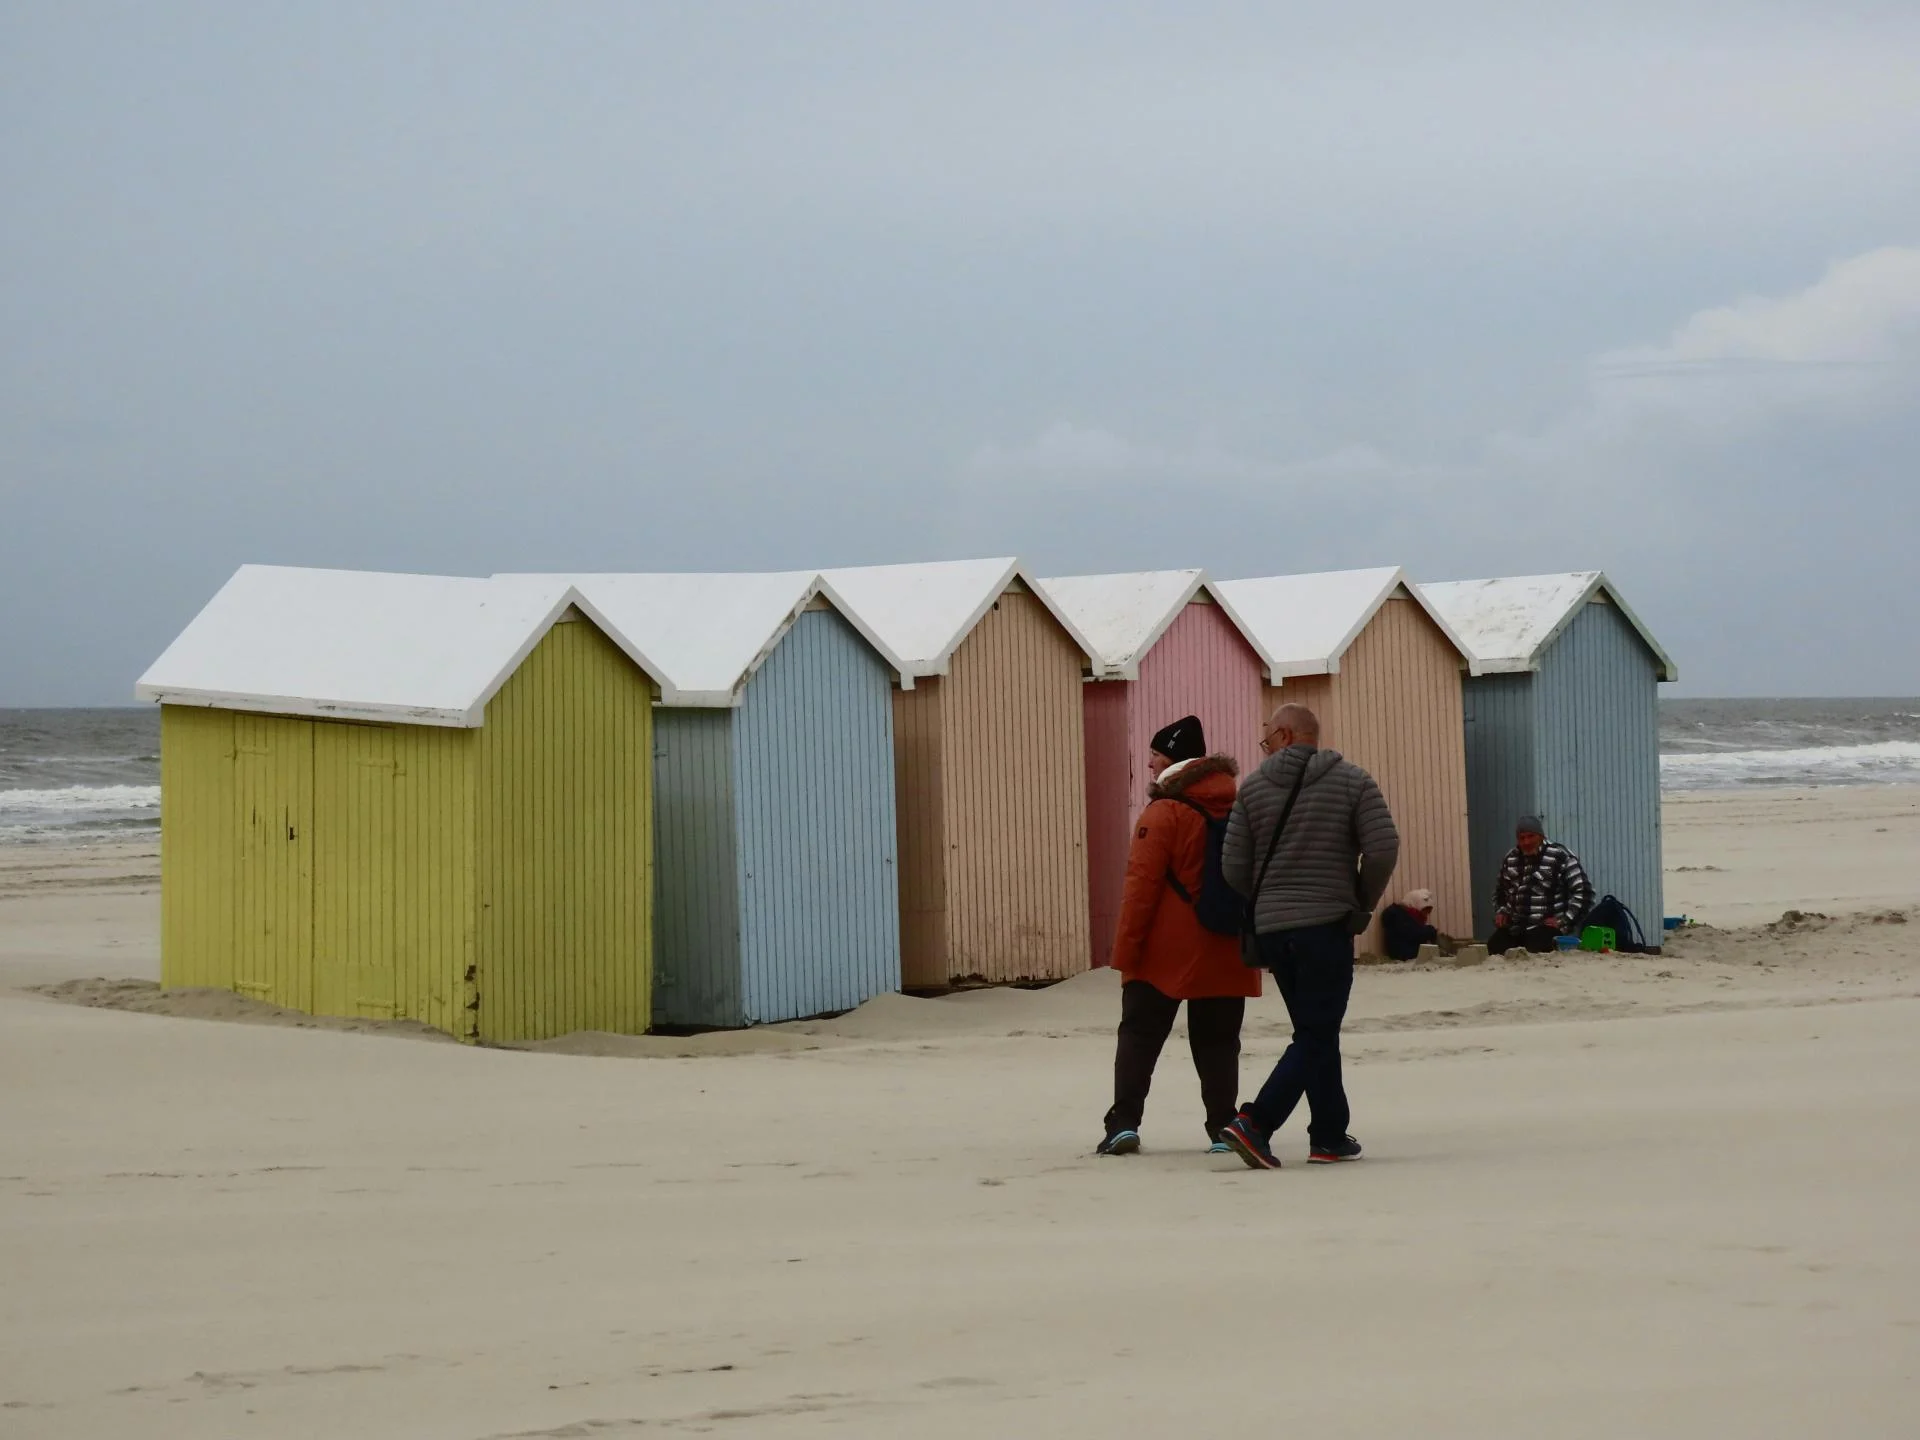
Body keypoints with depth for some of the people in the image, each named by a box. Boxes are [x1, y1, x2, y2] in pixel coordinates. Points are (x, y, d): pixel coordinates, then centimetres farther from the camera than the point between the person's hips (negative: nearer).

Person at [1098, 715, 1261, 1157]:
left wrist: (1126, 950, -9)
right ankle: (1223, 1127, 3)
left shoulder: (1164, 813, -11)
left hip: (1166, 953, -5)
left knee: (1140, 1034, 3)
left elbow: (1142, 887, -14)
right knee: (1217, 1040, 10)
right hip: (1227, 954, 5)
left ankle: (1124, 1122, -7)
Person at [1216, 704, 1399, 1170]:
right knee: (1316, 1037, -2)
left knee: (1317, 1032, 15)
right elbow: (1383, 847, -10)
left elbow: (1233, 864, 1)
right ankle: (1254, 1124, -18)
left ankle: (1330, 1136, 16)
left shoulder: (1254, 787, 5)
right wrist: (1362, 903, 6)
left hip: (1270, 927, 4)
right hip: (1326, 924, -4)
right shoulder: (1352, 781, -1)